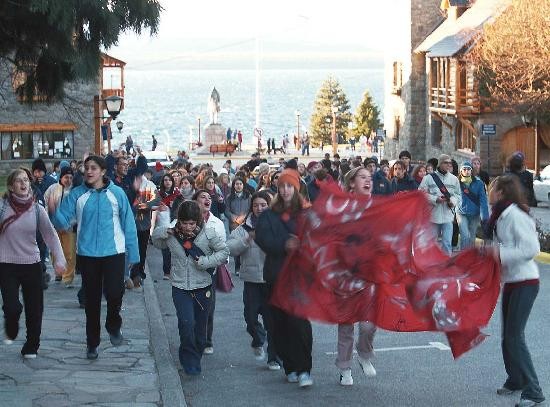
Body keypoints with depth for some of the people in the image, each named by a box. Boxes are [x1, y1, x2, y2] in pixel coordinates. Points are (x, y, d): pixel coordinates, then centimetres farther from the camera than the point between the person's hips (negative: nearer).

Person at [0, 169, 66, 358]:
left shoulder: (37, 209, -2)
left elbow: (51, 235, -4)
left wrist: (59, 259, -15)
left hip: (32, 265, 2)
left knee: (34, 309, 5)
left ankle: (31, 347, 25)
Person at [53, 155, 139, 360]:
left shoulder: (116, 193, -3)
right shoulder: (77, 194, -1)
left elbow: (128, 224, 0)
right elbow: (63, 221, -6)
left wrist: (133, 253, -2)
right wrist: (55, 212, -29)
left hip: (114, 253, -2)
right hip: (87, 254, 2)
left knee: (114, 293, -17)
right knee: (92, 300, 10)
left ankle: (113, 325, 15)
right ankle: (92, 342, 25)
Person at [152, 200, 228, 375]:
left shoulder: (208, 233, -12)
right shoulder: (172, 235, -6)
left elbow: (224, 251, -5)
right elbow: (156, 242, 13)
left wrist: (204, 261, -18)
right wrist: (166, 232, -8)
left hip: (203, 287, 0)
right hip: (180, 287, 0)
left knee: (200, 326, 11)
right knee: (186, 324, -15)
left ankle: (195, 356, 31)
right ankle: (190, 361, -1)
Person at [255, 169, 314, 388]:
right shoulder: (269, 215, 10)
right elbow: (262, 238, -6)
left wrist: (300, 243, -24)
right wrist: (284, 245, -21)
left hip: (301, 273, -3)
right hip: (277, 274, 3)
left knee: (298, 320, -13)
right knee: (280, 322, 4)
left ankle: (303, 369, -7)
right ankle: (290, 367, 15)